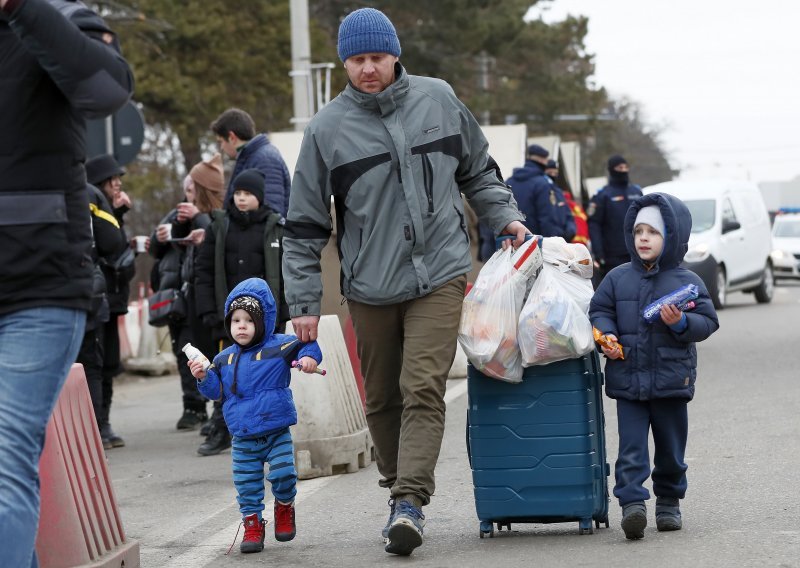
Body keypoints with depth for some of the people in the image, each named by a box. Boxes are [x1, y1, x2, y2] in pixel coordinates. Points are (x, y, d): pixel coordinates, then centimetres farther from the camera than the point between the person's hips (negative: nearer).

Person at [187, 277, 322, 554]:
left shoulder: (278, 347, -6)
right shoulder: (225, 359, 6)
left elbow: (306, 345, -5)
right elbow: (217, 391, 12)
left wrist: (309, 358, -25)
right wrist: (203, 378, -6)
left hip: (276, 432, -3)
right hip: (243, 438, 3)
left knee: (283, 474, -9)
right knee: (247, 483, 5)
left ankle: (285, 506, 21)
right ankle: (252, 524, 19)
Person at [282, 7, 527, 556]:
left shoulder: (438, 100, 3)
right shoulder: (327, 128, -2)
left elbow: (478, 171, 19)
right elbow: (306, 225, 2)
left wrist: (505, 218, 5)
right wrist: (304, 302, 0)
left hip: (438, 274, -1)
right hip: (370, 285, 1)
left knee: (423, 389, -13)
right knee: (382, 400, 9)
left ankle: (411, 500, -19)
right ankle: (398, 490, 24)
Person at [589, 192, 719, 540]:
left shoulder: (687, 282, -1)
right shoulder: (618, 278, 5)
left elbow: (707, 321, -2)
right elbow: (600, 310, 10)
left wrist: (681, 322, -20)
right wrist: (606, 335, -9)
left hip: (671, 378, 0)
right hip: (628, 378, 1)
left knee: (671, 449, 11)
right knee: (631, 446, -9)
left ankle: (669, 502, 28)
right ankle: (632, 503, -16)